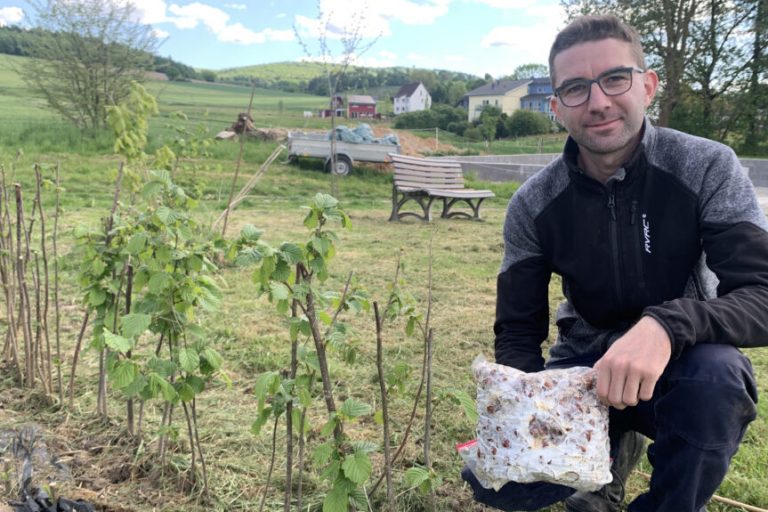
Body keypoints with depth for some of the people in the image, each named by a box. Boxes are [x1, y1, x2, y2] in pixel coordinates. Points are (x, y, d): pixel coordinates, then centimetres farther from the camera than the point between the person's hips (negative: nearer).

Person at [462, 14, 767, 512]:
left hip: (679, 365, -1)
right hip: (583, 368, 2)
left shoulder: (706, 168, -16)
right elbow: (518, 331, -6)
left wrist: (666, 326, -44)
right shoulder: (533, 204, -10)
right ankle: (612, 449, 15)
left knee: (714, 373, -36)